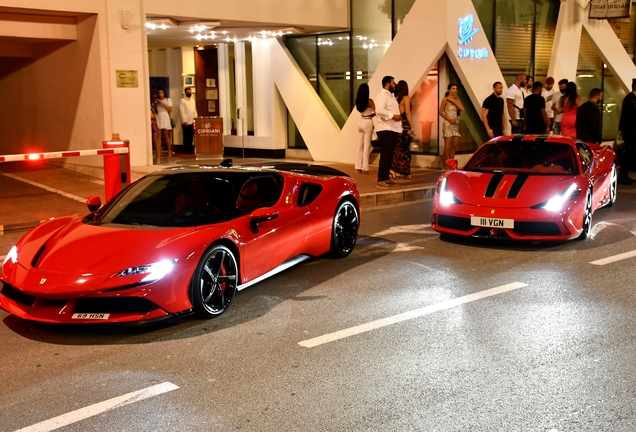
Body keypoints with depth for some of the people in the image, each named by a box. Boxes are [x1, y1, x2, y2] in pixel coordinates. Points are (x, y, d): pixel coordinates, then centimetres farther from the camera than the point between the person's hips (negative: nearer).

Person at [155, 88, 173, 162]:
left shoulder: (168, 100, 10)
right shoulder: (156, 101, 15)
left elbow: (170, 110, -1)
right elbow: (155, 111, 12)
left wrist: (162, 104, -6)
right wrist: (156, 105, -3)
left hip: (165, 118, -1)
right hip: (158, 118, 1)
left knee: (167, 136, 1)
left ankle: (169, 153, 14)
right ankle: (158, 155, -12)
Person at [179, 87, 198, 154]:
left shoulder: (193, 101, 16)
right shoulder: (182, 101, -4)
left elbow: (195, 111, 17)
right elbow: (181, 111, -11)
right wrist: (184, 121, -17)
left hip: (192, 122, 6)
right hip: (186, 122, -6)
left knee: (191, 136, 7)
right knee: (186, 136, -1)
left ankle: (190, 148, 15)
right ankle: (185, 149, 5)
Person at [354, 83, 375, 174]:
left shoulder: (358, 101, 4)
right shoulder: (369, 101, -14)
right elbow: (375, 112, -15)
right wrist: (372, 114, 4)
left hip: (361, 122, 6)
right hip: (368, 123, -6)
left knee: (360, 146, 11)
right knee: (366, 146, -2)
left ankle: (358, 167, 12)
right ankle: (365, 168, -2)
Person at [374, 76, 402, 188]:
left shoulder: (391, 96, 21)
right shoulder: (382, 95, -10)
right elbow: (379, 110, -25)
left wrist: (399, 122, 16)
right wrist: (393, 116, -23)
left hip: (393, 129, 10)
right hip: (385, 130, -10)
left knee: (390, 155, 10)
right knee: (385, 155, -11)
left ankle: (386, 178, 16)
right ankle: (381, 180, -10)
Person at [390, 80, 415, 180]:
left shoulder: (395, 98, 7)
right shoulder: (406, 98, -5)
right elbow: (408, 113, -11)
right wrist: (412, 127, -10)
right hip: (405, 125, -4)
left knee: (397, 148, 10)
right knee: (405, 149, 0)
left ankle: (394, 170, 4)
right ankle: (405, 173, 4)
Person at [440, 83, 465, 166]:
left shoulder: (456, 99, 11)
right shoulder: (445, 99, -5)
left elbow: (462, 109, -2)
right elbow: (441, 112, -7)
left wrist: (454, 101, -8)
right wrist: (449, 119, -14)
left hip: (455, 124, 6)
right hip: (448, 124, -6)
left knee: (454, 145, 5)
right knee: (448, 146, -9)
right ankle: (444, 166, -4)